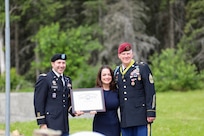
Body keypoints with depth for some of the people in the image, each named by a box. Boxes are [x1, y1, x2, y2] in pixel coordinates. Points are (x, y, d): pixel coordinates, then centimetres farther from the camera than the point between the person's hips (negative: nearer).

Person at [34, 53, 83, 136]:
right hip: (51, 125, -7)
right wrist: (42, 123, -14)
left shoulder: (67, 80, 17)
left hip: (64, 126, 7)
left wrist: (73, 111, 2)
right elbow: (38, 102, -9)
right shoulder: (44, 79, -5)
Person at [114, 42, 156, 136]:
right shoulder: (116, 72, 14)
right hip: (125, 119, 5)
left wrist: (151, 113, -13)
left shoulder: (142, 68, -2)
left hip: (141, 116, -5)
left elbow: (150, 92, -6)